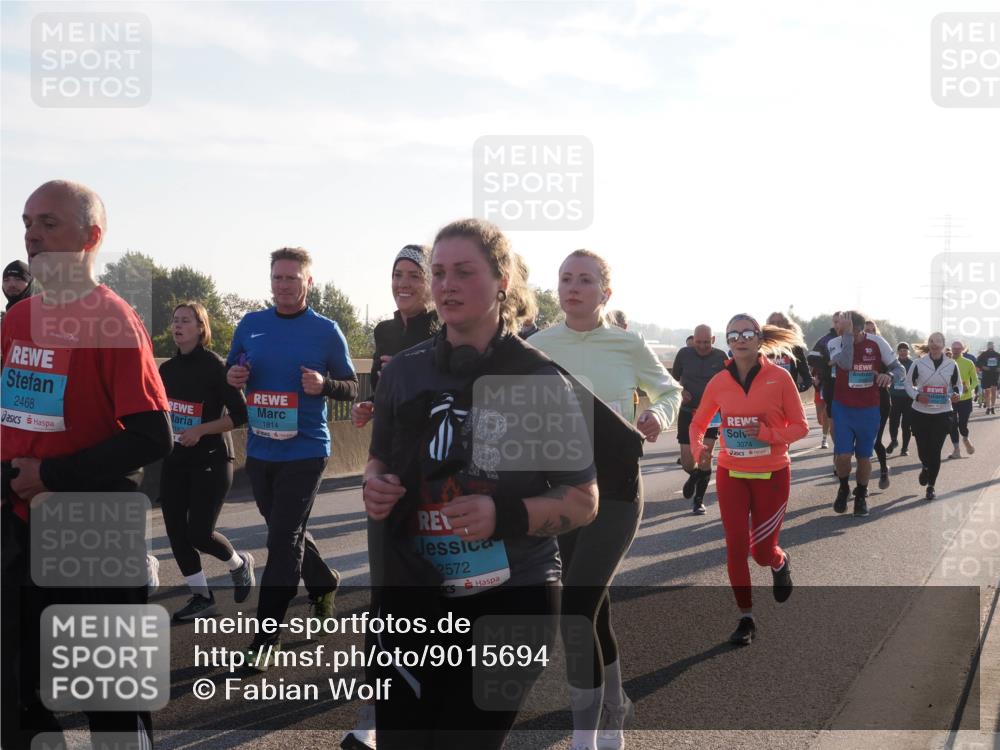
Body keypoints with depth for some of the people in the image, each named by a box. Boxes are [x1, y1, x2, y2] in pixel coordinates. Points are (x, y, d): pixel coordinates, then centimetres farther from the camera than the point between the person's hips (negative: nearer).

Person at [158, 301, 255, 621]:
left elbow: (241, 414, -13)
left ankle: (240, 563, 23)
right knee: (175, 531, 2)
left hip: (210, 460, -6)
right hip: (175, 459, 6)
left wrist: (200, 430, -20)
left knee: (199, 533, -8)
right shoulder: (167, 369, 7)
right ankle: (201, 597, 17)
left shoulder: (215, 366, -11)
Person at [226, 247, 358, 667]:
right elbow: (230, 373, 17)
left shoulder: (326, 331, -4)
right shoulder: (250, 325, 6)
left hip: (305, 451, -5)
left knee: (284, 539, -6)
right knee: (285, 532, 18)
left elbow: (352, 388, 1)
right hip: (259, 450, 5)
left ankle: (267, 637, 1)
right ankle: (323, 582, 45)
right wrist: (232, 377, -7)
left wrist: (324, 385, -20)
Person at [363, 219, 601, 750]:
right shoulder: (404, 373, 3)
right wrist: (375, 486, -5)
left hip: (510, 601, -3)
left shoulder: (539, 379, -9)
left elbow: (583, 501, -6)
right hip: (414, 599, 4)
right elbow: (380, 459, 18)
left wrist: (504, 516, -22)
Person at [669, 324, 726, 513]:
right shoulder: (684, 354, -3)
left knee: (705, 457, -9)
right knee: (687, 462, 1)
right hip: (688, 412, 1)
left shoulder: (720, 357, -5)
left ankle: (699, 500, 7)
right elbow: (674, 378, 10)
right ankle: (694, 476, 39)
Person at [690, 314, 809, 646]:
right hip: (731, 475, 2)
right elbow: (698, 423, 9)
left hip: (772, 475, -2)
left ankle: (780, 564, 42)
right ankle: (746, 619, 15)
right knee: (736, 547, 0)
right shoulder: (719, 382, -3)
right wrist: (697, 448, -12)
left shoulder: (779, 377, -11)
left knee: (762, 551, 4)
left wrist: (767, 434, -22)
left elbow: (800, 427, -5)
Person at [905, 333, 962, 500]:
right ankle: (925, 468, 40)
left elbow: (958, 385, 12)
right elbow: (908, 383, 4)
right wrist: (917, 396, -14)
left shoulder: (951, 365, 1)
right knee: (922, 449, 3)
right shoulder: (919, 364, -3)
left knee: (935, 451, -1)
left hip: (942, 414, 0)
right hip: (920, 413, 0)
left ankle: (931, 486, 15)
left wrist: (956, 394, -10)